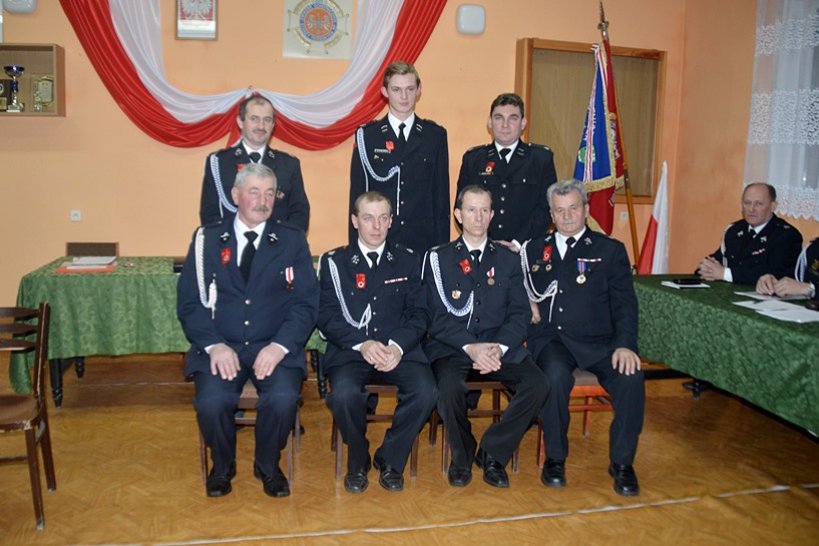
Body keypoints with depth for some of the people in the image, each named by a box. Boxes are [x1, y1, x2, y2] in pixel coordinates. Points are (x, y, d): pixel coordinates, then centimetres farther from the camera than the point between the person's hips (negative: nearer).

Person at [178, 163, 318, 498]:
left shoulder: (292, 240, 7)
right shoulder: (207, 239, 8)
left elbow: (306, 303, 1)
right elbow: (189, 302, 3)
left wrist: (279, 345, -14)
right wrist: (214, 345, -13)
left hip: (275, 347, 0)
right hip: (220, 346, 1)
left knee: (283, 399, -27)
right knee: (211, 402, -26)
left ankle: (267, 465, 5)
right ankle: (222, 466, 8)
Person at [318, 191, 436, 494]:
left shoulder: (407, 260, 12)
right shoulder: (334, 262, 8)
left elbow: (418, 313, 6)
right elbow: (327, 317, 0)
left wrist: (398, 346, -13)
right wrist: (362, 344, -17)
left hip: (399, 349, 2)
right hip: (349, 350, -1)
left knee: (425, 391, -27)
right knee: (344, 394, -32)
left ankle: (390, 459, -1)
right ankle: (357, 461, -1)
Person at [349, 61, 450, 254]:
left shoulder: (435, 135, 7)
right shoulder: (366, 135, 4)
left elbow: (442, 194, 6)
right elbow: (357, 194, 4)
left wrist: (443, 246, 1)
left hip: (423, 241, 1)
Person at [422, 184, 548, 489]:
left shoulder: (507, 260, 14)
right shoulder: (438, 258, 6)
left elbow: (519, 314, 5)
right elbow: (438, 318, -3)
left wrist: (498, 348, -15)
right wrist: (471, 347, -19)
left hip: (500, 346, 3)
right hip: (452, 347, -2)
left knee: (538, 385, -25)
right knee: (450, 387, -34)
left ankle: (492, 453, -2)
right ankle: (462, 456, -2)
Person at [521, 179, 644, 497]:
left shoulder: (610, 250, 11)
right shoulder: (534, 249, 18)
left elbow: (624, 303, 2)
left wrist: (625, 344, -13)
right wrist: (527, 303, -1)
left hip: (597, 341, 0)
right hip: (550, 339, 0)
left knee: (631, 378, -28)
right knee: (556, 375, -33)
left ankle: (622, 462, -6)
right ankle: (555, 458, -10)